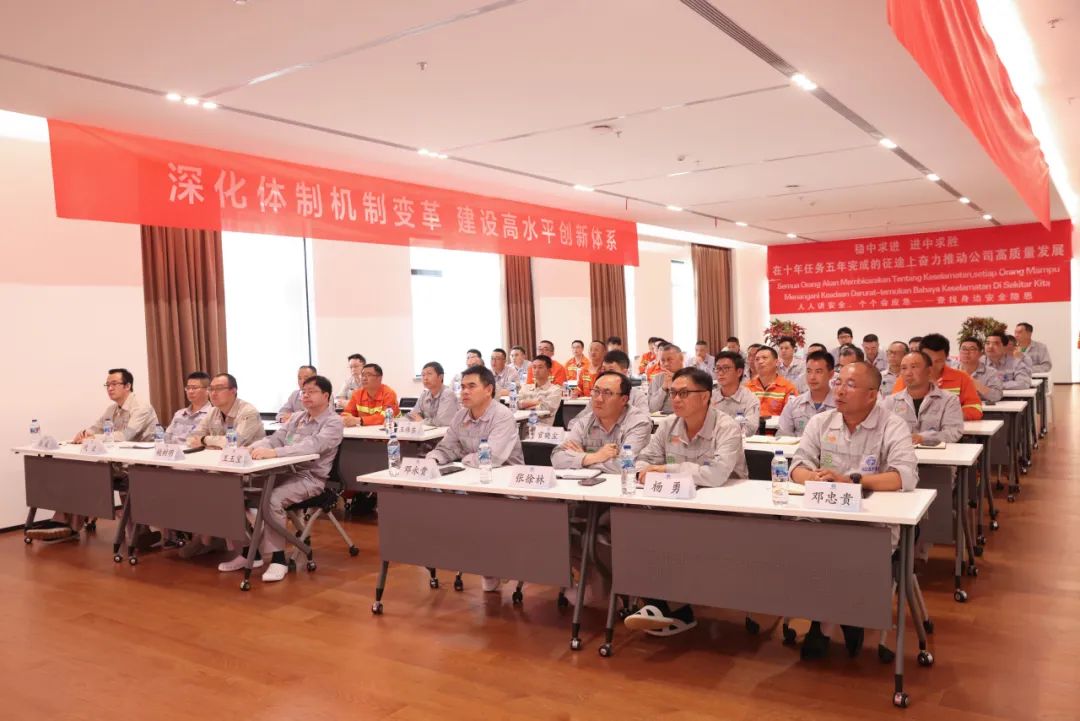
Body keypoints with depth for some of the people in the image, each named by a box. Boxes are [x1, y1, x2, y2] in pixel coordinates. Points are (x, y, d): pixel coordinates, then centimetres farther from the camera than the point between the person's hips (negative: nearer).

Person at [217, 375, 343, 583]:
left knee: (272, 499, -32)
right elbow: (275, 438, 9)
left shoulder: (333, 422, -9)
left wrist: (273, 452, -36)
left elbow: (312, 445, -26)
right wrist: (254, 448, -15)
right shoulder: (296, 417, 16)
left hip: (310, 478, -7)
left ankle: (278, 559, -18)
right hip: (285, 472, 8)